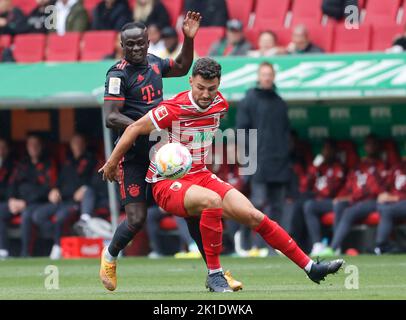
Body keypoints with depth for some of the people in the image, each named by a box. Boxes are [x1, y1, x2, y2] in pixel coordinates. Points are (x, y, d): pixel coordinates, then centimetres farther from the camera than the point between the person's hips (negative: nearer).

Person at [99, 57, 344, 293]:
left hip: (200, 176, 6)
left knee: (253, 215, -6)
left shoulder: (221, 105, 0)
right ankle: (214, 275, -26)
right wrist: (112, 162, -1)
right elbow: (135, 129, -9)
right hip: (167, 183, -6)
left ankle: (310, 267, 1)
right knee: (212, 200, -37)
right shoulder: (174, 109, -20)